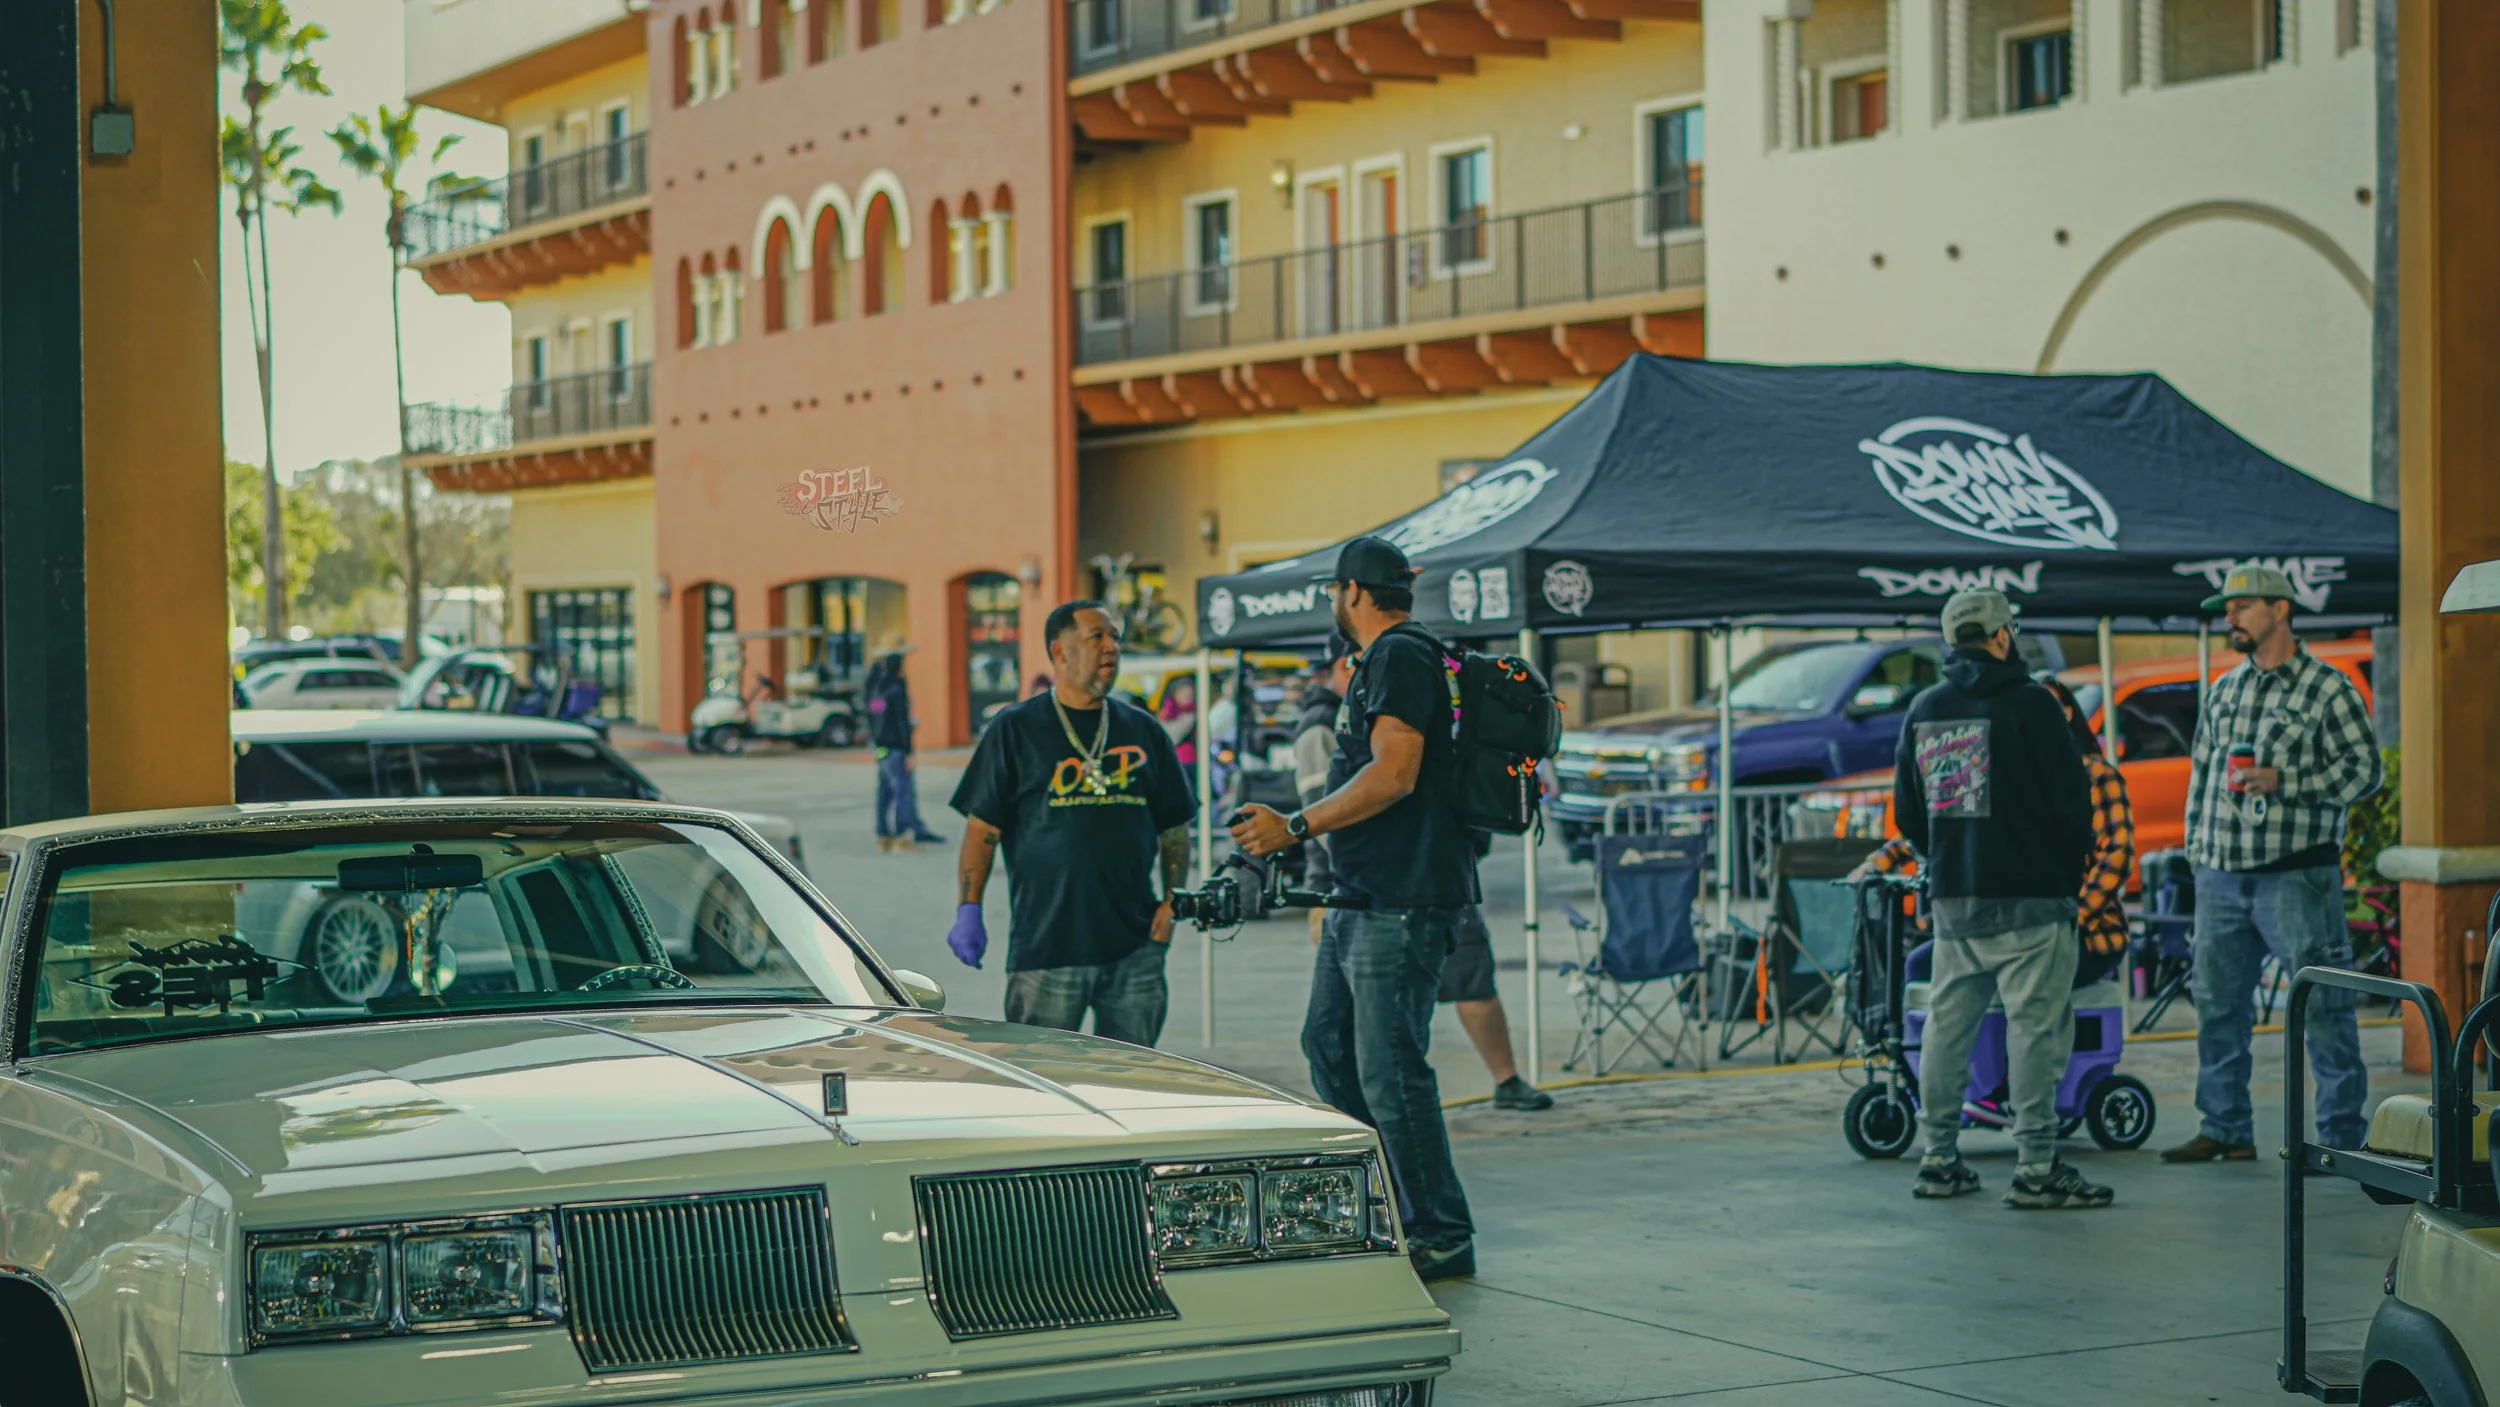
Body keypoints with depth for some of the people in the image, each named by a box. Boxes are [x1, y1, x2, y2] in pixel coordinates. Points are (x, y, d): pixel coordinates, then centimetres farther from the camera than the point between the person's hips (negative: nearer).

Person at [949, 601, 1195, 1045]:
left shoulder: (1143, 729, 13)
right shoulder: (1015, 729, 3)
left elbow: (1174, 828, 15)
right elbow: (982, 829, 0)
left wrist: (1174, 900, 2)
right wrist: (969, 911, -8)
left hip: (1134, 943, 4)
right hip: (1045, 944, -3)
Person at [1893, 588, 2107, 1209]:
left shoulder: (1923, 711, 10)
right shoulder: (2027, 703, -9)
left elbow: (1907, 809, 15)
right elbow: (2072, 796, -8)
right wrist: (2070, 871, 6)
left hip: (1951, 900, 6)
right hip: (2028, 900, -6)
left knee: (1948, 1024, 11)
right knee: (2035, 1025, -4)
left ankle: (1940, 1159, 15)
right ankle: (2036, 1168, -6)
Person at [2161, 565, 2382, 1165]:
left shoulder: (2327, 688, -2)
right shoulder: (2223, 690, 15)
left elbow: (2364, 770, -7)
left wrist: (2282, 782, -16)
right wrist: (2197, 850, 16)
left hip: (2295, 874, -6)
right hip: (2221, 876, 6)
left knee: (2322, 1006, -5)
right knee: (2218, 1004, 9)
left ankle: (2340, 1135, 0)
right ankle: (2225, 1129, 19)